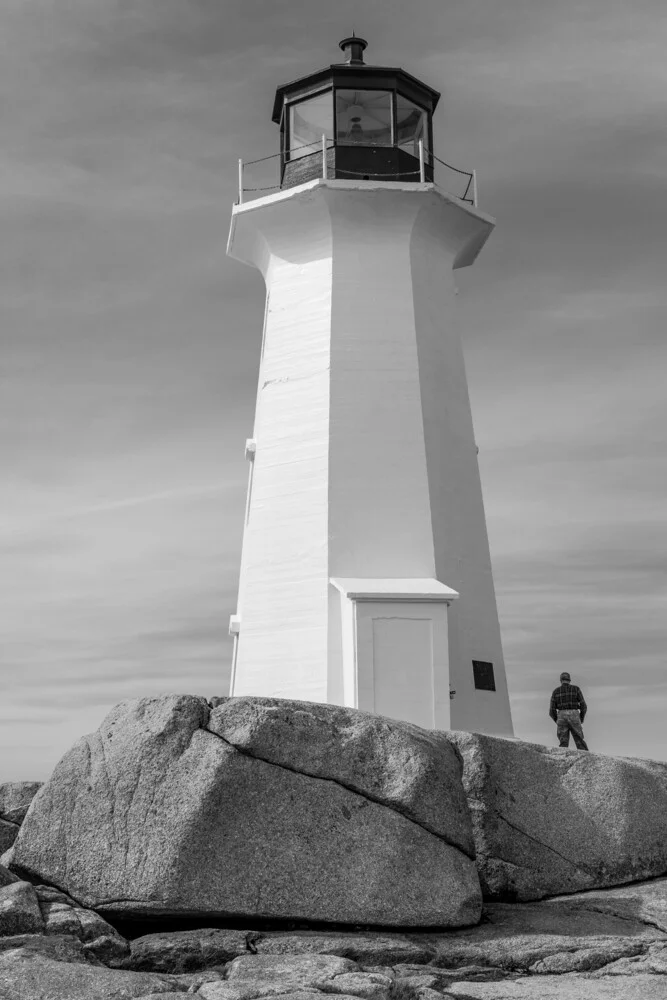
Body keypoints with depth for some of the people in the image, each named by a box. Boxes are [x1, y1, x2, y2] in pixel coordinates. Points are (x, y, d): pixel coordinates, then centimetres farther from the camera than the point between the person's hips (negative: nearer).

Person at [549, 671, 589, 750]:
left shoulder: (556, 692, 9)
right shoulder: (576, 689, 7)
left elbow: (552, 711, 5)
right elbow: (583, 706, 2)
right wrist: (581, 719, 18)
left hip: (562, 718, 1)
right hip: (574, 718, -1)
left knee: (563, 746, 3)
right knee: (581, 745, 7)